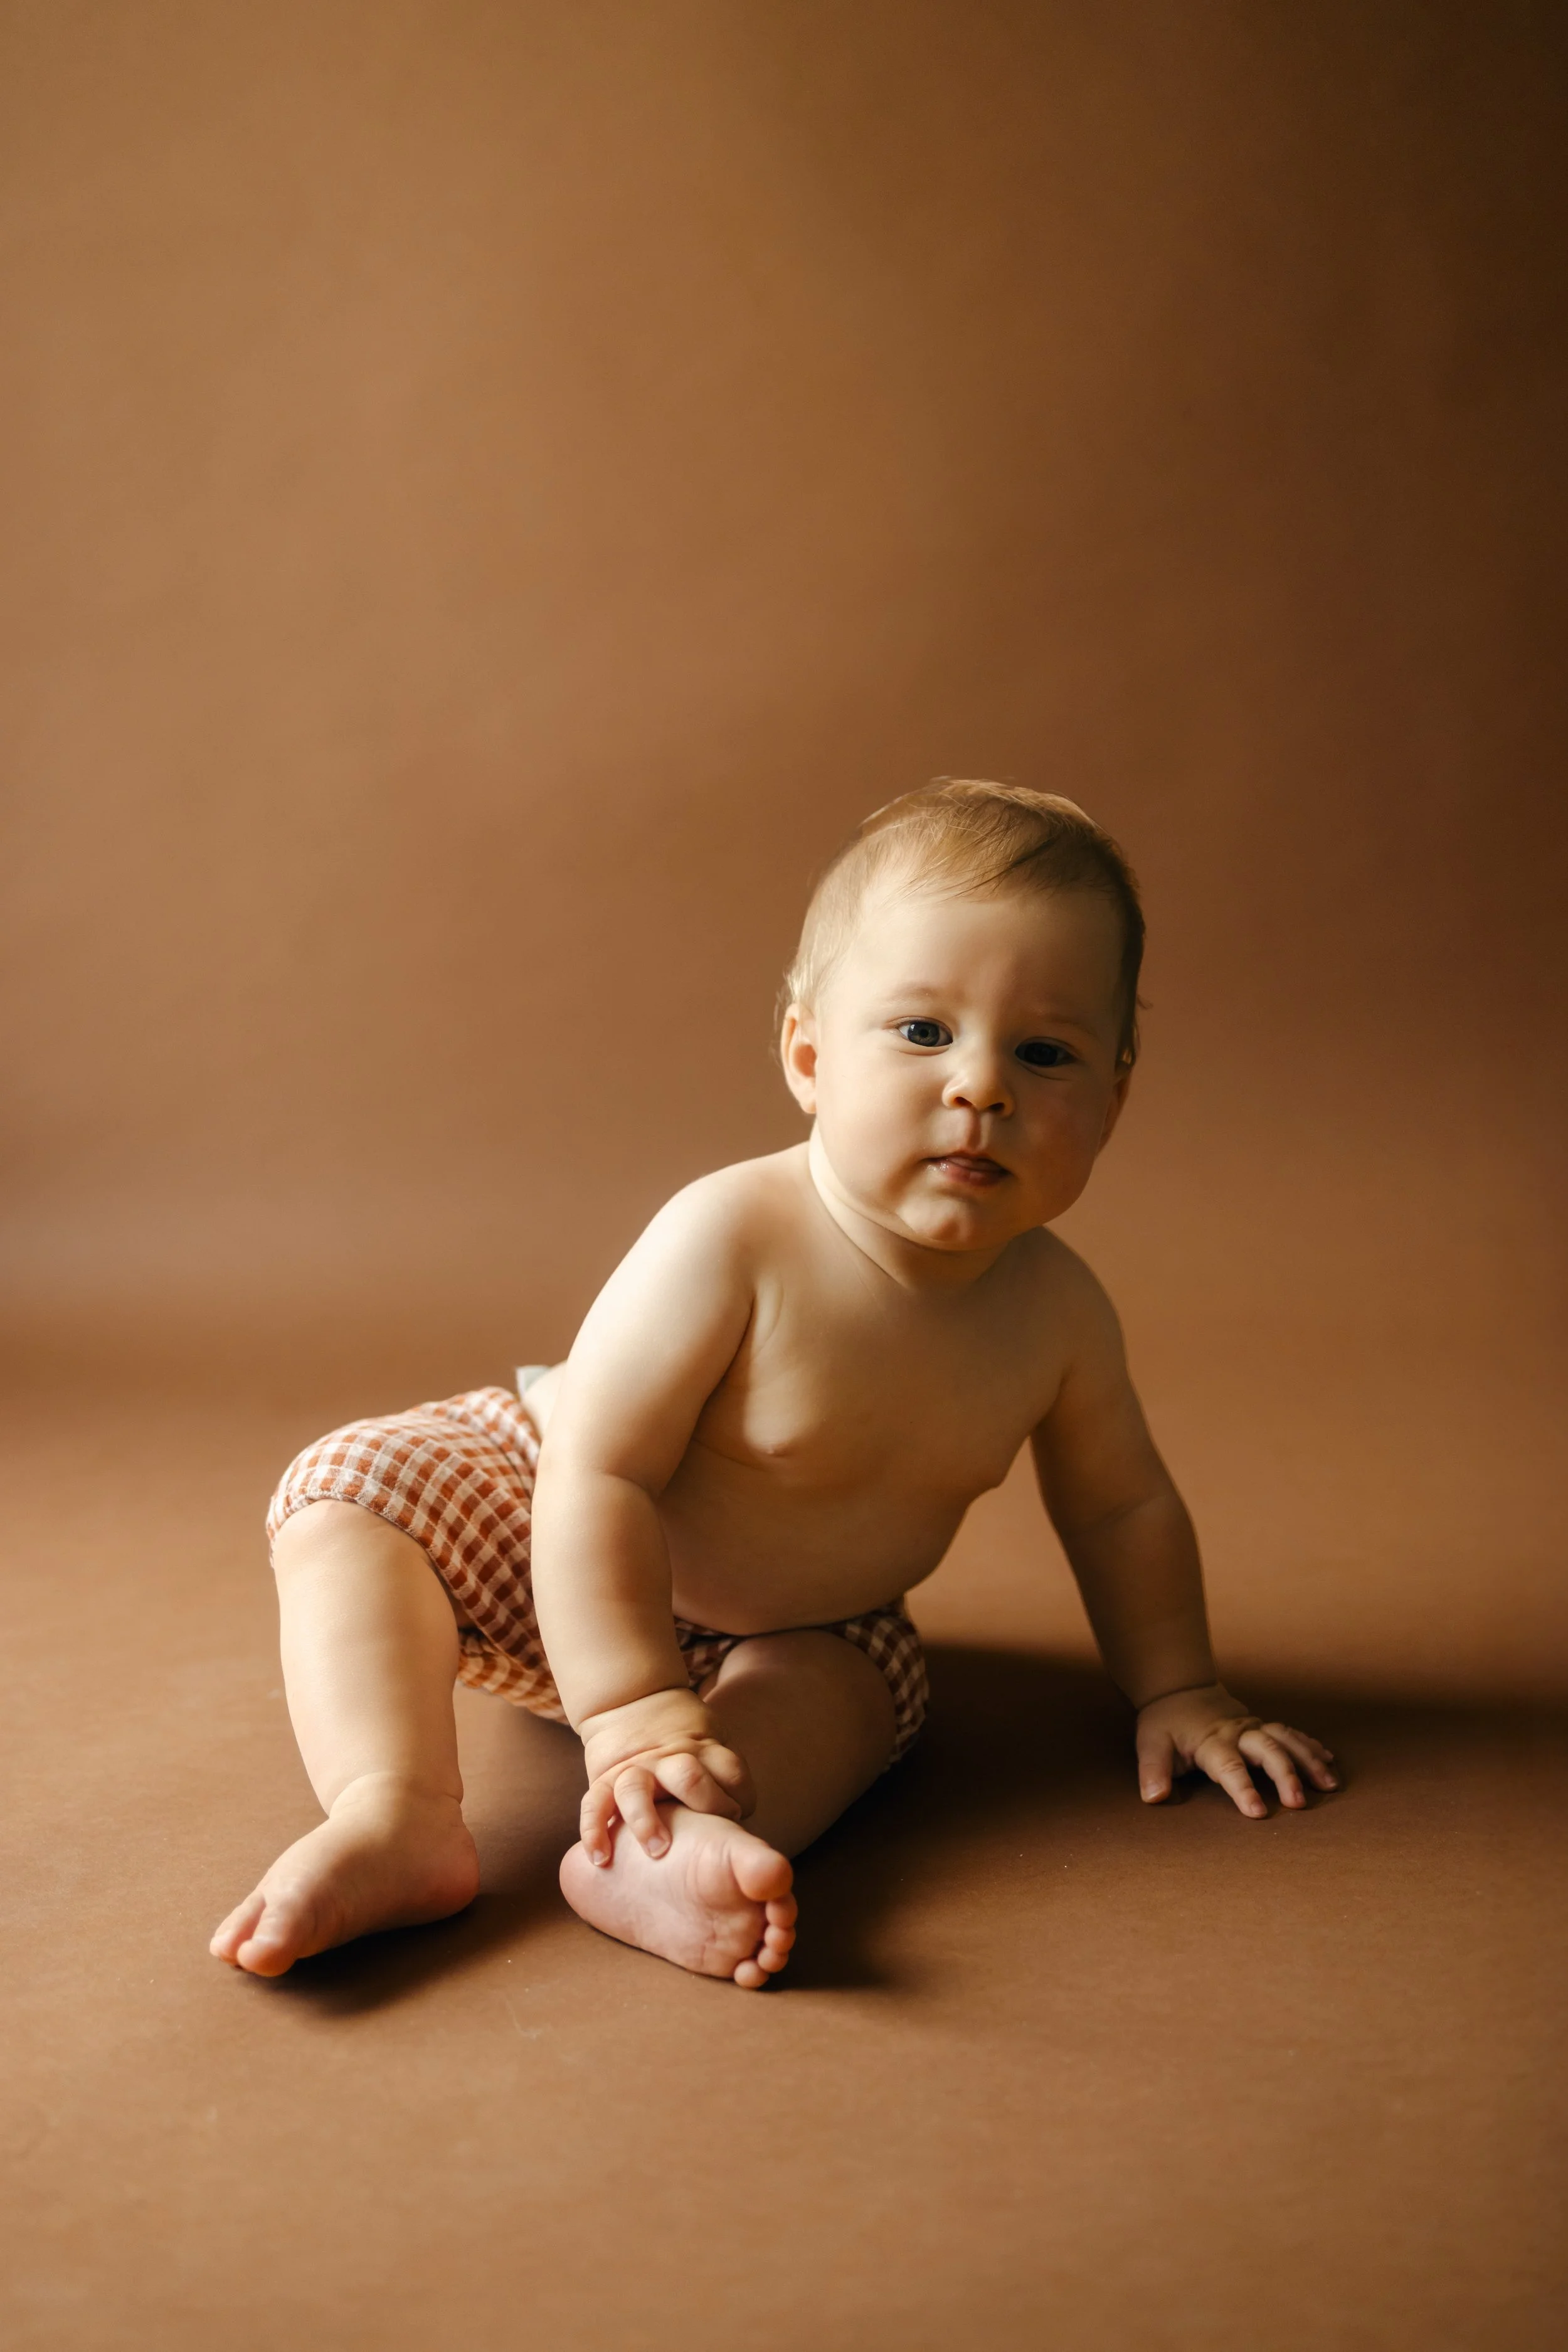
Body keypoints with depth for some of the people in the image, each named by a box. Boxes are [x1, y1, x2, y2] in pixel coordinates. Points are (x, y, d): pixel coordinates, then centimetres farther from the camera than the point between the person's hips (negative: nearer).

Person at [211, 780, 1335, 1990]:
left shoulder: (1055, 1309, -18)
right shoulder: (731, 1240, -35)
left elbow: (1121, 1506, 1)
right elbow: (598, 1477, -35)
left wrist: (1177, 1689, 3)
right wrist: (632, 1710, -40)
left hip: (796, 1630, 4)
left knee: (849, 1686, -27)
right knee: (354, 1487, -25)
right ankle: (396, 1812, -41)